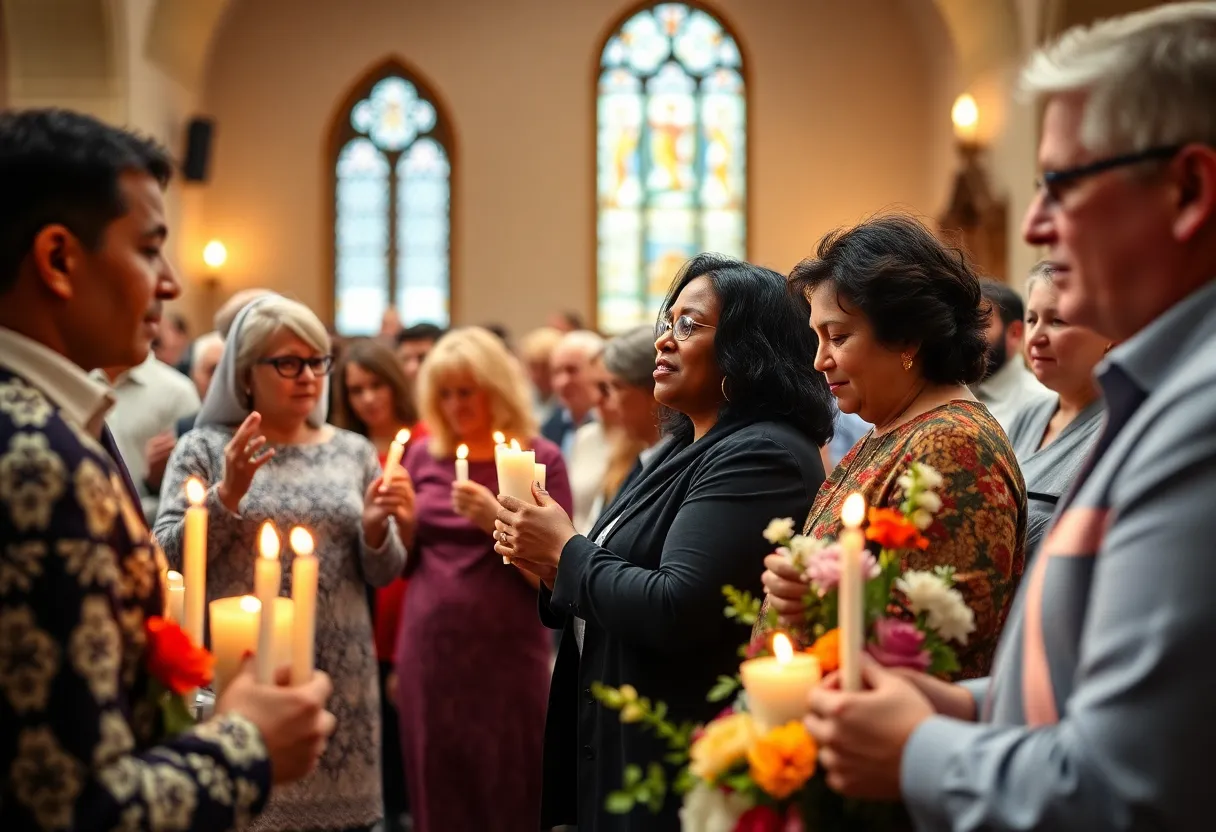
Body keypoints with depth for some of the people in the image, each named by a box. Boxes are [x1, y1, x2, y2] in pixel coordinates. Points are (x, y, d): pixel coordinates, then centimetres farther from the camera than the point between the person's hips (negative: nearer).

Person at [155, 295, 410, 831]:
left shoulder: (353, 451, 8)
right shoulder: (204, 448, 0)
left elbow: (382, 575, 9)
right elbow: (167, 561, -7)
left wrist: (376, 529, -11)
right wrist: (227, 494, -19)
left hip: (338, 676, 3)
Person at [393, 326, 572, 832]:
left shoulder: (539, 458, -4)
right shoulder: (423, 456, 9)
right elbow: (405, 561, 14)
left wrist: (496, 520, -20)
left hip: (505, 656, -4)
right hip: (427, 653, 4)